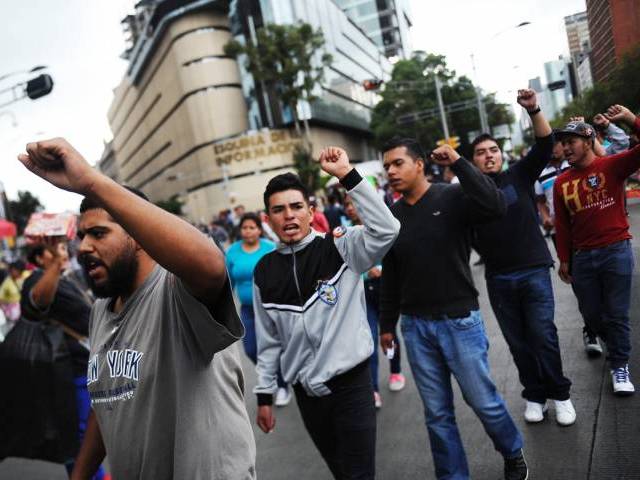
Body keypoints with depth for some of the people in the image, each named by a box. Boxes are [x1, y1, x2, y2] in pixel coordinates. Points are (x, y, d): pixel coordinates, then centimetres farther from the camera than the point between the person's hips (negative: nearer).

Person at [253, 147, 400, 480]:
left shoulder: (340, 248, -9)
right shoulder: (264, 272, 2)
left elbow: (386, 229, -28)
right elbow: (268, 339, 9)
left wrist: (346, 175, -30)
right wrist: (264, 395, 10)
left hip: (351, 383, -4)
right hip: (305, 391, 4)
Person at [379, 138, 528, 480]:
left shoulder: (453, 198, -8)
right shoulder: (391, 216, 4)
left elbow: (495, 206, -29)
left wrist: (458, 163, -24)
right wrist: (387, 324, 16)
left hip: (460, 320, -3)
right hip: (415, 326, 4)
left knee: (483, 400, 10)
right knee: (437, 413, 11)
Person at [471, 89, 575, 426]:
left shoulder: (519, 176, 3)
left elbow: (545, 144, -10)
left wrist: (533, 110, -23)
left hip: (534, 270, -1)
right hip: (498, 279, 1)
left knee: (543, 335, -1)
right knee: (518, 341, 10)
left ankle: (559, 394, 19)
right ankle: (534, 395, 26)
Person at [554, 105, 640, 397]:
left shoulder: (612, 166, -4)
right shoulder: (561, 183, 5)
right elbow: (562, 225, 8)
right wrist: (564, 260, 9)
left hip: (616, 251, -3)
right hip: (582, 257, 4)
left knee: (617, 313, 1)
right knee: (590, 314, 13)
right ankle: (613, 342, 43)